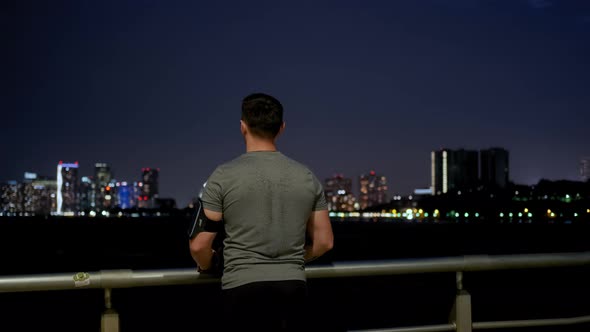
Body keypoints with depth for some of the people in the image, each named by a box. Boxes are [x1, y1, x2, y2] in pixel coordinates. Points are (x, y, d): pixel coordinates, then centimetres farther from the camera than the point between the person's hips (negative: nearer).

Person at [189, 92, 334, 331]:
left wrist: (207, 267, 16)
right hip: (293, 288, 4)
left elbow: (199, 245, -6)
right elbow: (324, 241, 10)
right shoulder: (306, 177, 5)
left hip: (243, 289, -3)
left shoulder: (224, 176, -6)